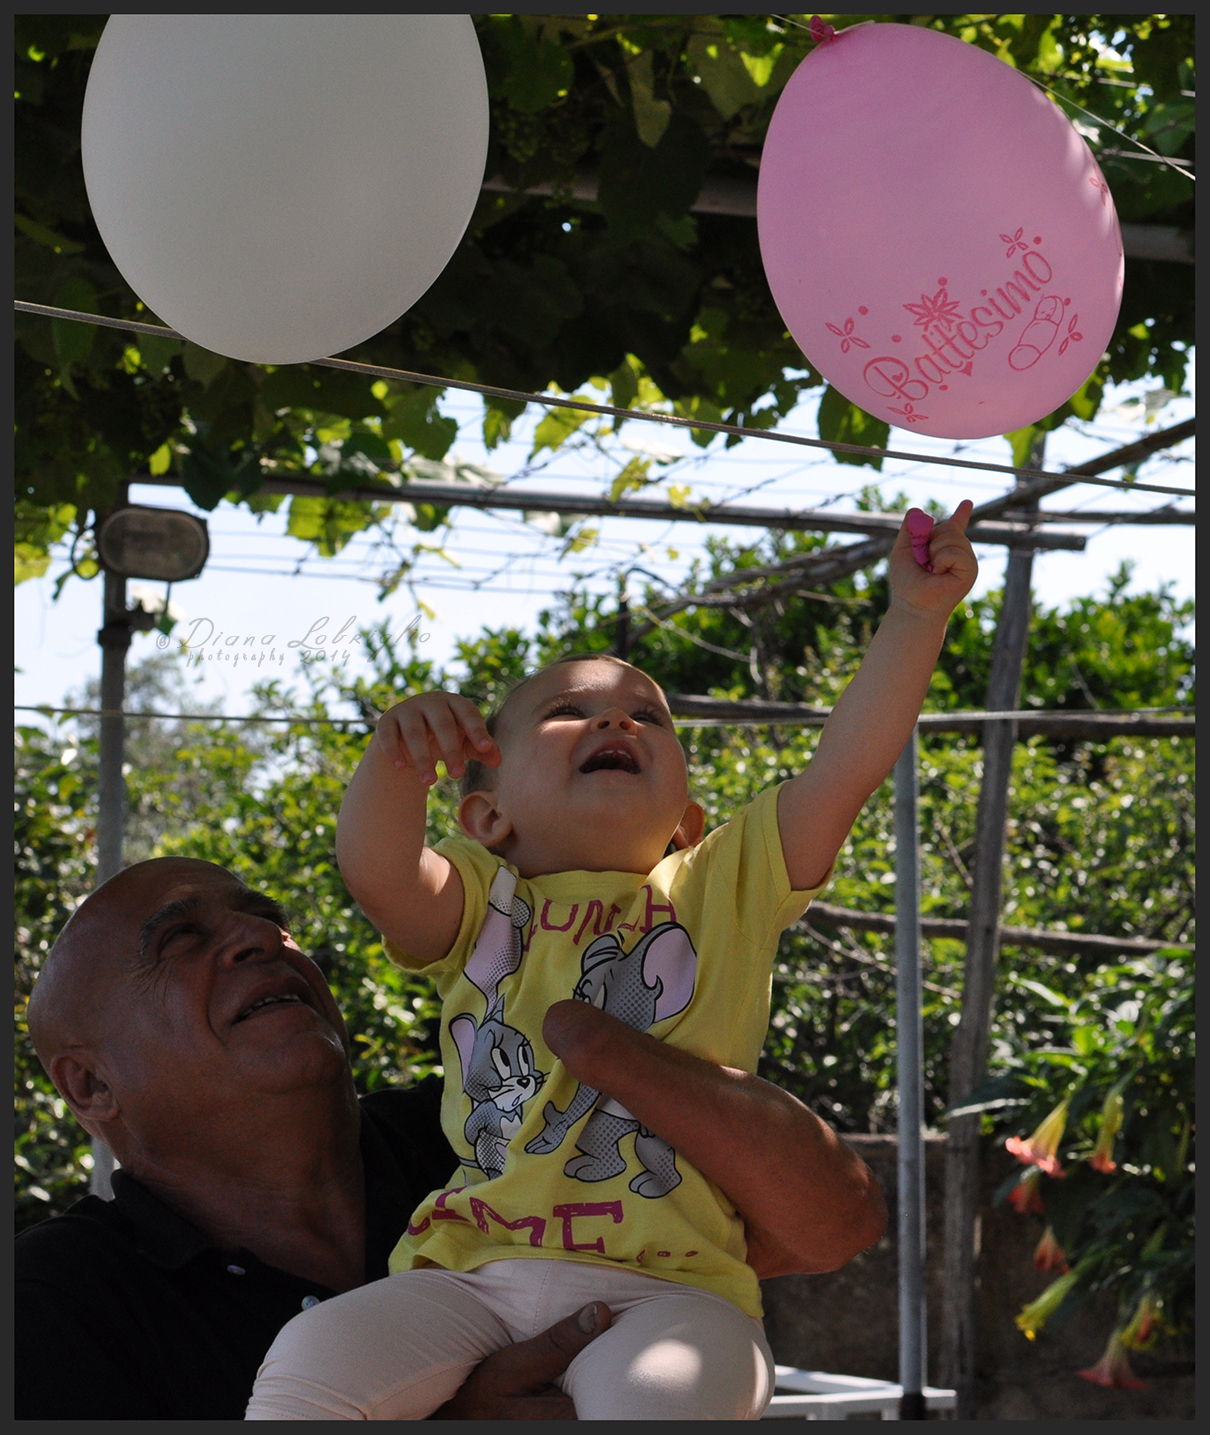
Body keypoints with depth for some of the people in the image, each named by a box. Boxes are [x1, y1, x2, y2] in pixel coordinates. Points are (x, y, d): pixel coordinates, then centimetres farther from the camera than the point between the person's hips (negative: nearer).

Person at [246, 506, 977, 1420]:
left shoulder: (726, 886, 19)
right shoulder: (480, 904, 18)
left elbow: (847, 769, 6)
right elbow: (378, 872, -4)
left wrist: (916, 615, -2)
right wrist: (396, 759, -23)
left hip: (666, 1284, -1)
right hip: (473, 1272, 2)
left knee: (656, 1395, -35)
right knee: (308, 1362, -23)